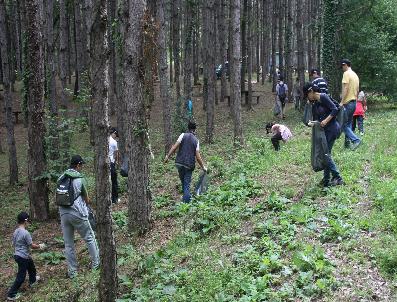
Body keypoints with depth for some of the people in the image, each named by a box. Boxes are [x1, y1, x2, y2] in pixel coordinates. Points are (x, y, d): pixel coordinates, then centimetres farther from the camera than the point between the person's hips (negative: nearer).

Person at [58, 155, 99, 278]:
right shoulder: (80, 179, -8)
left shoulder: (61, 178, 6)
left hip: (63, 214, 5)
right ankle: (95, 263, 25)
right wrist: (87, 203, 26)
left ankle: (72, 271, 18)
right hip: (77, 213, -5)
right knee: (90, 238, 14)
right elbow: (86, 199, 4)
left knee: (68, 244, 11)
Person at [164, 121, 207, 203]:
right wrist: (203, 167, 9)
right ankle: (186, 200, -5)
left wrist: (168, 156, -8)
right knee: (187, 184, 4)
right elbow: (198, 157, -2)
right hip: (189, 165, -1)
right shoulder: (196, 140, 2)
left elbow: (175, 146, -11)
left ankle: (186, 197, 32)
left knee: (183, 181, 19)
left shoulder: (183, 135, 0)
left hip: (179, 163, 1)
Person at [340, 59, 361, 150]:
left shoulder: (346, 74, -11)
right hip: (354, 102, 9)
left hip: (347, 103, -9)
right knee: (348, 124, 13)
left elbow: (345, 88, -19)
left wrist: (341, 102, -19)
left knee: (343, 124, -6)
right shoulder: (355, 75, 15)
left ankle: (355, 140, -15)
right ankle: (348, 143, 14)